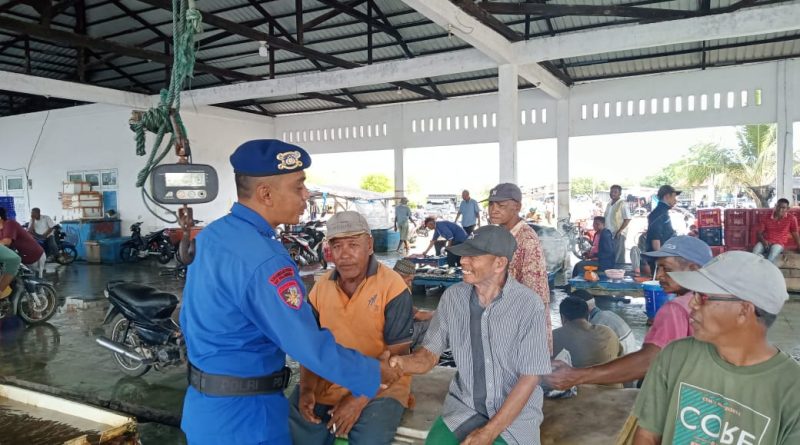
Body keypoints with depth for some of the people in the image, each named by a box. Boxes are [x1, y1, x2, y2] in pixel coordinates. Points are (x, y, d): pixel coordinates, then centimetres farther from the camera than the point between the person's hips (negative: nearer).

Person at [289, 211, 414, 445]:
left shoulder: (392, 287, -13)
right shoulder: (321, 288, 4)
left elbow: (396, 355, -13)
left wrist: (358, 400, -19)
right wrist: (306, 389, -9)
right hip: (325, 383, 5)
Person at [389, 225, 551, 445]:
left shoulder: (529, 307, -16)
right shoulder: (452, 297, -6)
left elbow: (529, 379, -13)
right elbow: (430, 353, 0)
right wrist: (401, 363, -22)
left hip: (516, 413, -2)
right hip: (464, 405, 3)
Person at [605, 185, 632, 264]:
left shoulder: (622, 204, -9)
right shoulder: (609, 204, 14)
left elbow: (627, 219, -14)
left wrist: (619, 231, -19)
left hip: (618, 235, -8)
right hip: (608, 234, 8)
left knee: (618, 257, -6)